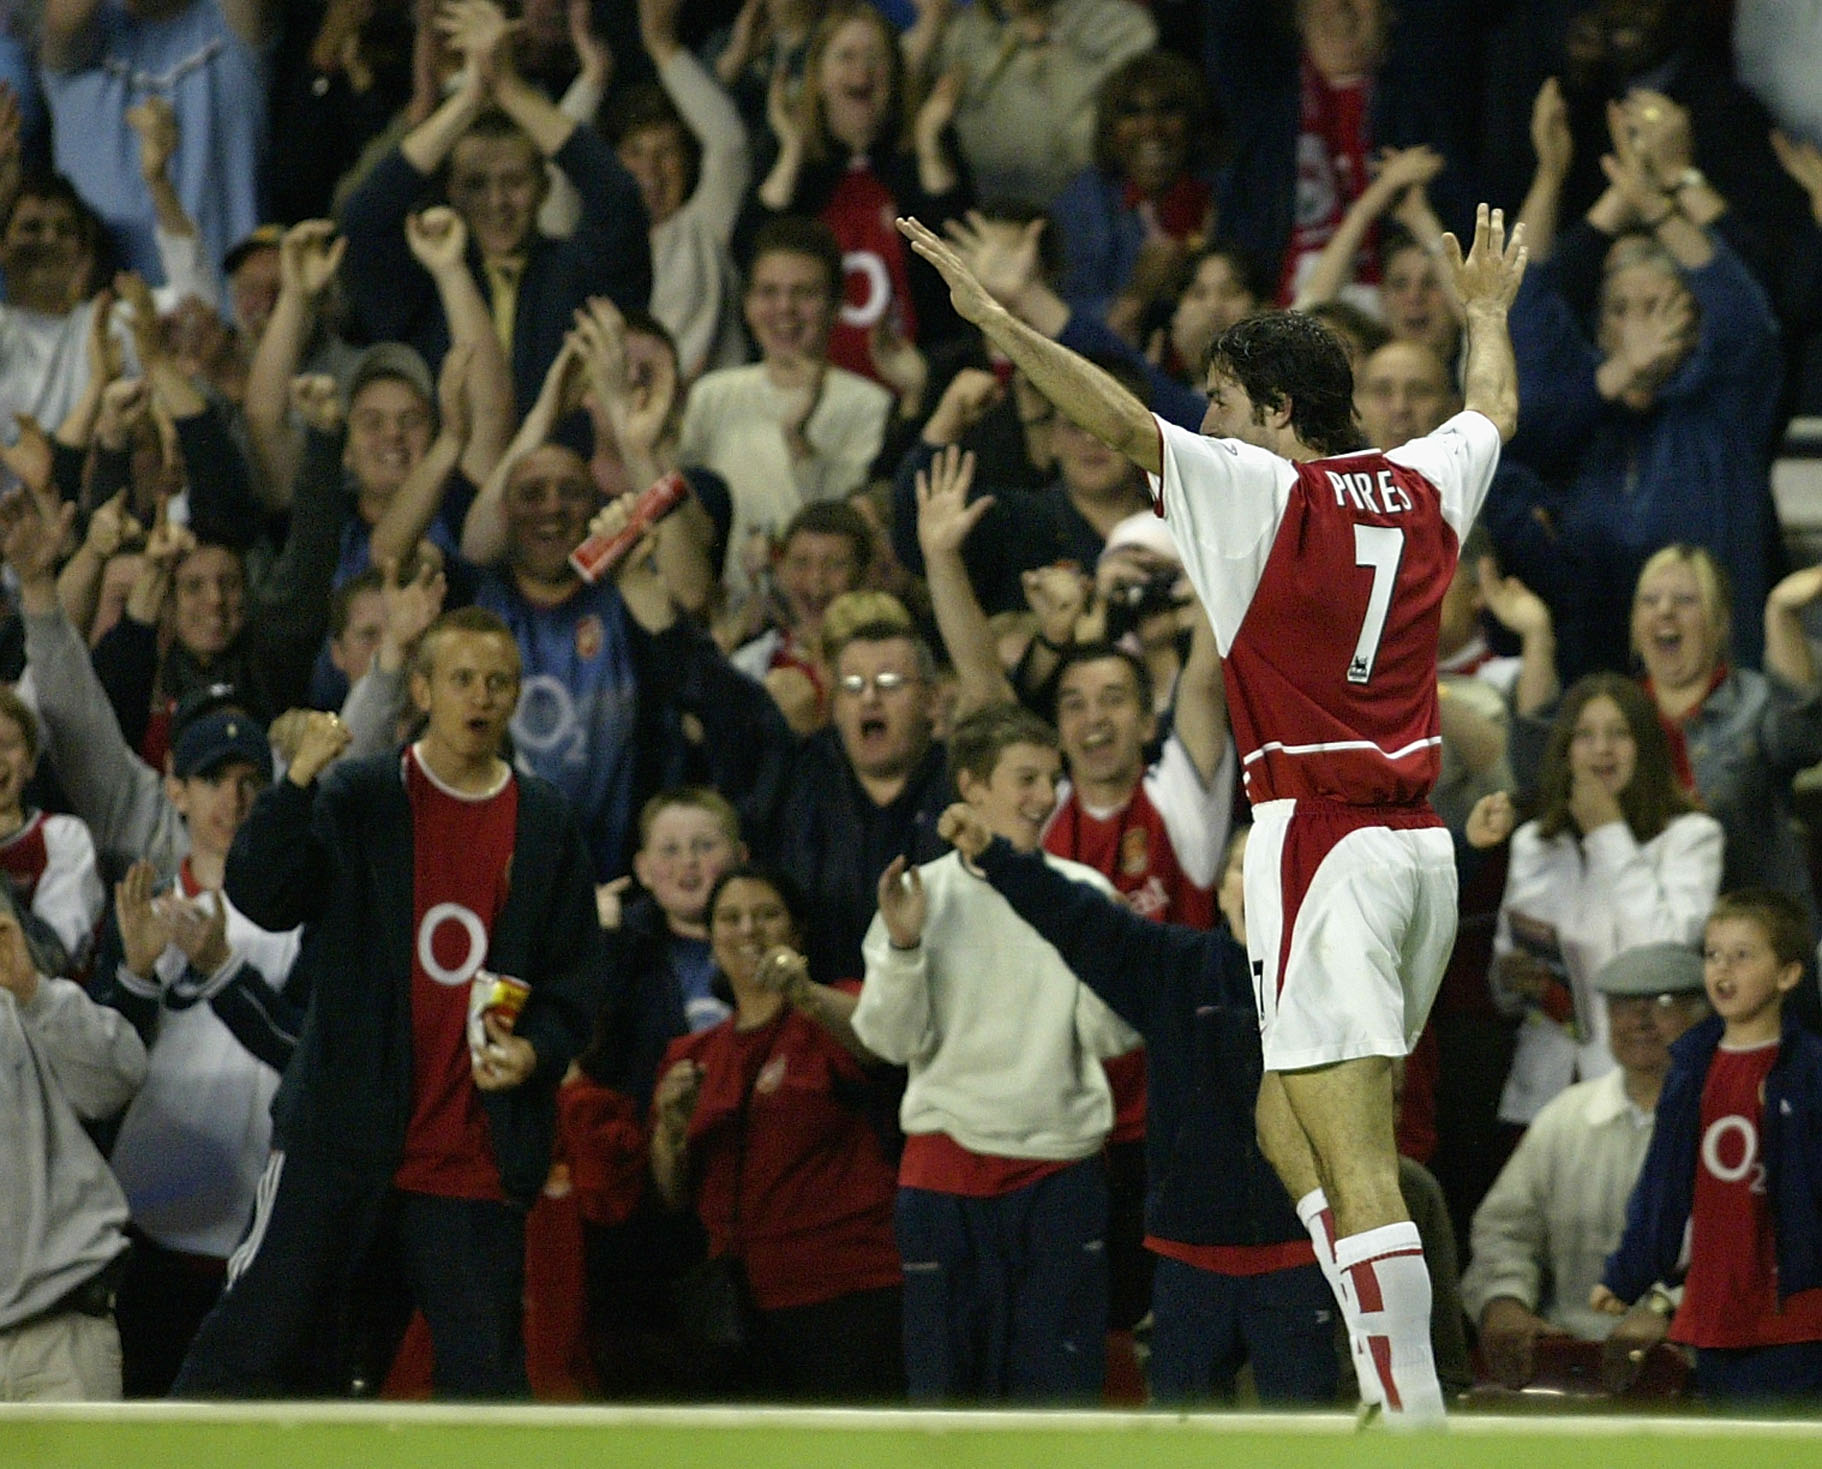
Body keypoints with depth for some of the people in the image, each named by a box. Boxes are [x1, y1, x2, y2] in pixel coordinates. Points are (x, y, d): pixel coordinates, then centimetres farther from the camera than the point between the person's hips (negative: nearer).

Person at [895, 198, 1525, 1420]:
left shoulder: (1263, 491, -7)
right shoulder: (1423, 485, 12)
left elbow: (1124, 423, -17)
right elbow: (1493, 409, 33)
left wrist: (994, 318, -16)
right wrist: (1488, 310, 52)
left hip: (1322, 842, -8)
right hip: (1421, 845, 8)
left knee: (1353, 1163, -11)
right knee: (1287, 1124, 19)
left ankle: (1415, 1416, -17)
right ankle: (1392, 1381, 13)